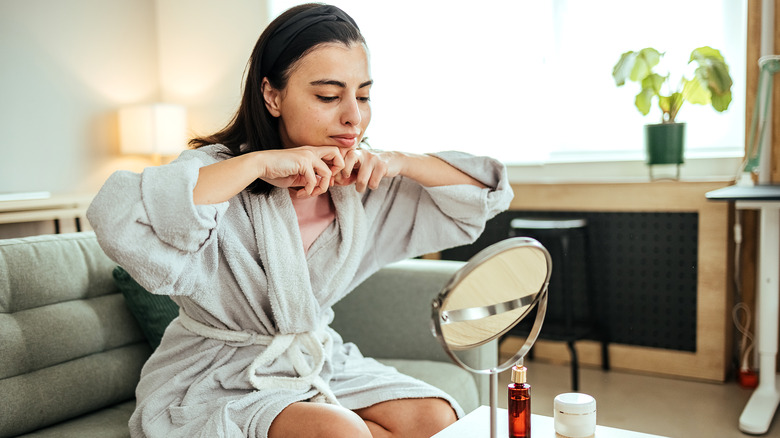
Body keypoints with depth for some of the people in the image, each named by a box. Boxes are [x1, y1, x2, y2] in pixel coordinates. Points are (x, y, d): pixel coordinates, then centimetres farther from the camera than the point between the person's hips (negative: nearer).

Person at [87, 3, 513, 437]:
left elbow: (486, 195, 2)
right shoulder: (218, 172, -19)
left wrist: (401, 162, -16)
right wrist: (258, 162, -36)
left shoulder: (361, 184, -3)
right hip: (215, 382, -5)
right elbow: (115, 220, -40)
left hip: (319, 365, 6)